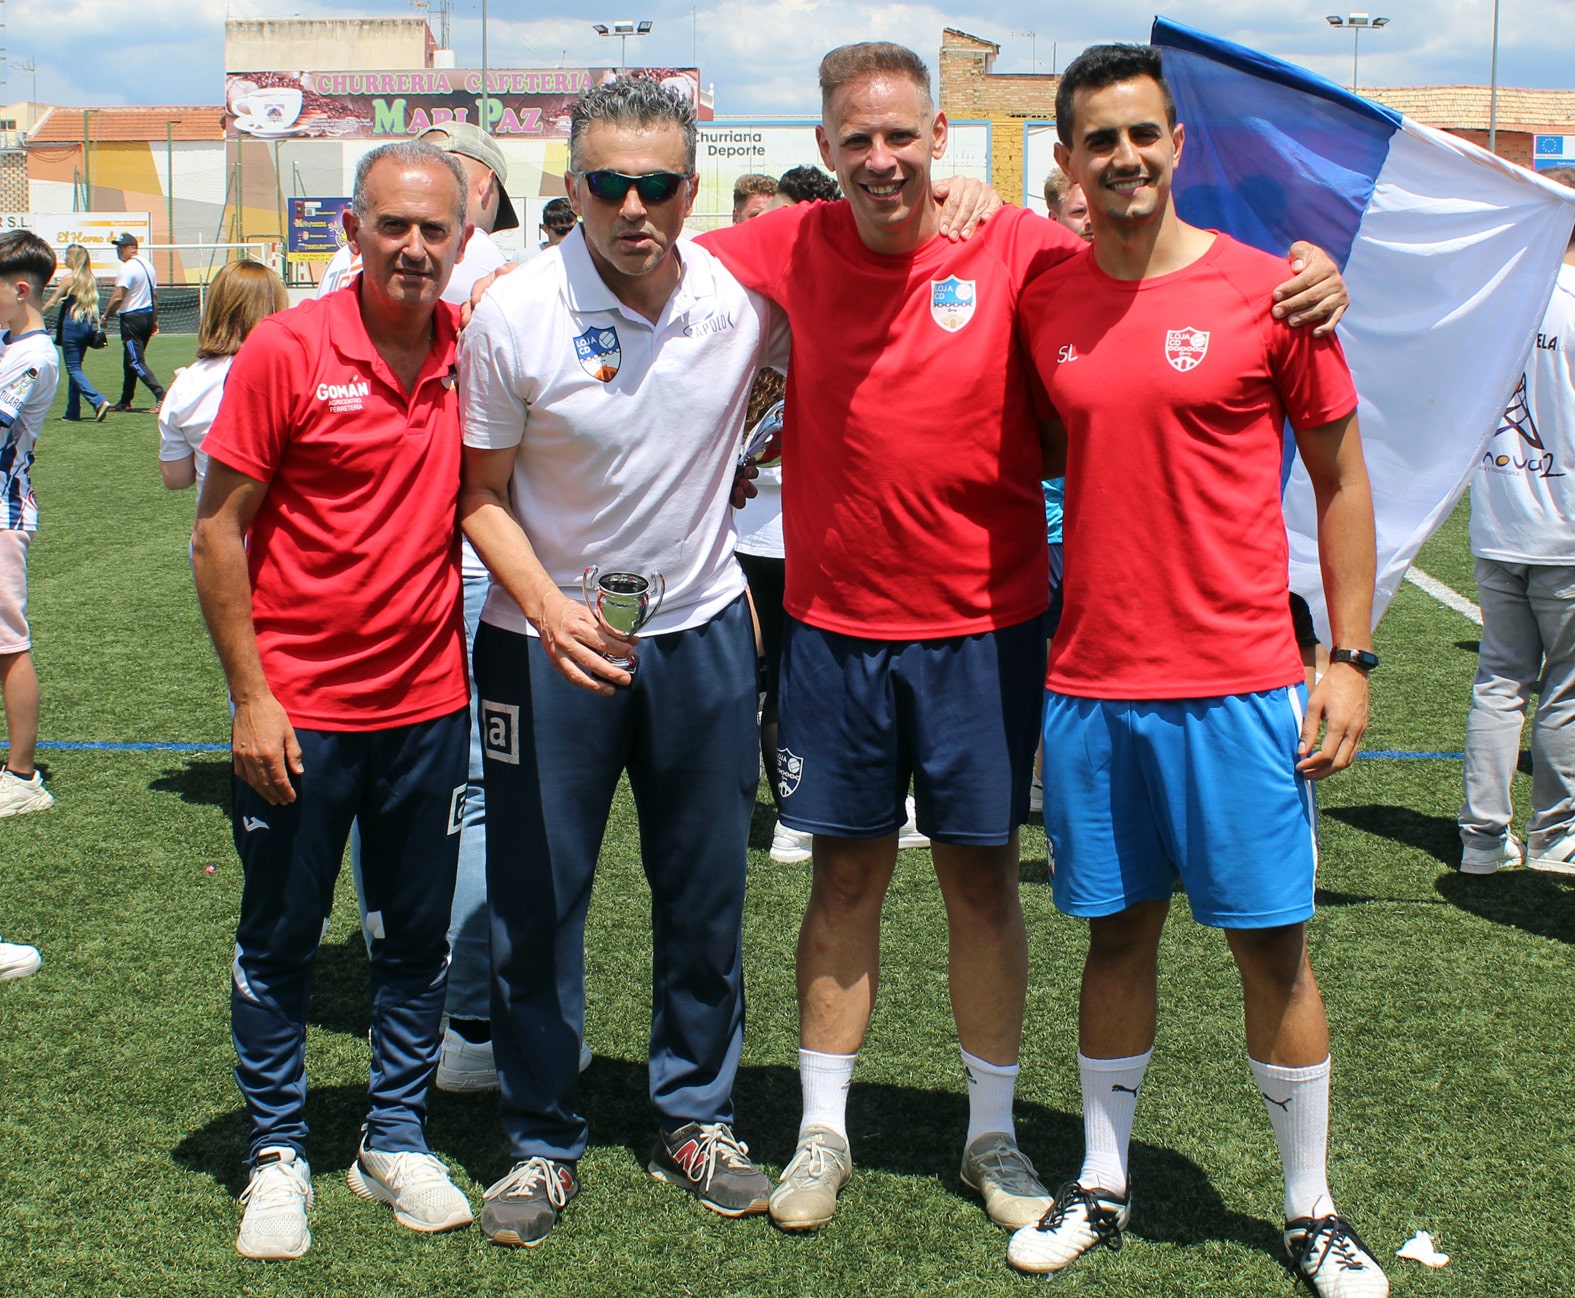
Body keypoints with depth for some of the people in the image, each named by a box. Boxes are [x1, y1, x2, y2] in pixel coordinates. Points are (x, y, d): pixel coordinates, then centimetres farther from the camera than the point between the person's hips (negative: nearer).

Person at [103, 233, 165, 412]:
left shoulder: (128, 268, -16)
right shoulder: (147, 265, 12)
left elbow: (118, 297, -21)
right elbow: (154, 295, 18)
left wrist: (105, 316, -9)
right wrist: (154, 319, 24)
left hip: (132, 318, -9)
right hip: (148, 315, 9)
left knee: (136, 362, -8)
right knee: (129, 361, 17)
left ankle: (160, 395, -22)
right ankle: (125, 401, 23)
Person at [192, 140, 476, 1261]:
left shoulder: (471, 349, -1)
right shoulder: (287, 350, -11)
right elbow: (219, 532, -7)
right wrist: (252, 695, -11)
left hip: (430, 704, 3)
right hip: (300, 710, -3)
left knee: (419, 940, 13)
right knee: (279, 941, 9)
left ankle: (396, 1140, 30)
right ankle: (278, 1155, 25)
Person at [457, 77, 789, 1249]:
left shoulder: (744, 296, -9)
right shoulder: (514, 316, -14)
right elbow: (483, 492, -6)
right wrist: (548, 608, -21)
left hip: (703, 630, 2)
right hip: (551, 637, -2)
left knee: (707, 891, 11)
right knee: (537, 899, 4)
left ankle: (696, 1117, 30)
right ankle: (543, 1142, 21)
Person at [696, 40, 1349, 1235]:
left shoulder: (1015, 252, -7)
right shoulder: (794, 251, -2)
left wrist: (1305, 275, -20)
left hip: (983, 627, -1)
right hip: (837, 626, 1)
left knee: (983, 880, 9)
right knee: (846, 878, 10)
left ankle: (993, 1131, 26)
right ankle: (823, 1130, 24)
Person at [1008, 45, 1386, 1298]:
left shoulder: (1267, 291, -5)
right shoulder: (1041, 303, 4)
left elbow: (1341, 476, 0)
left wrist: (1350, 656, -3)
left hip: (1239, 687, -3)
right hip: (1091, 683, 3)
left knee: (1275, 946, 4)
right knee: (1118, 933, 13)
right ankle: (1103, 1186, 26)